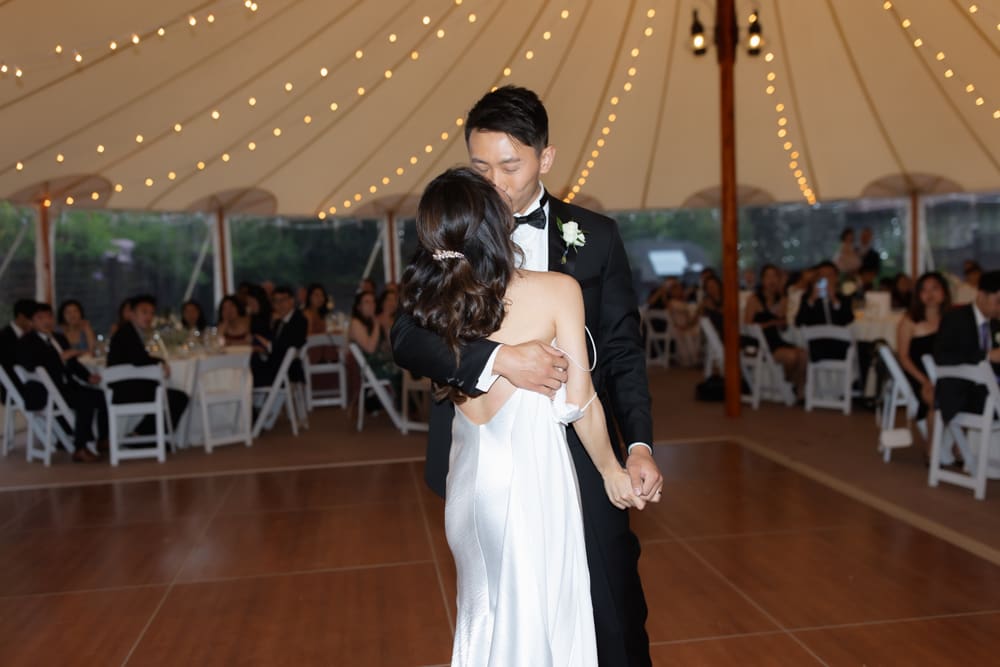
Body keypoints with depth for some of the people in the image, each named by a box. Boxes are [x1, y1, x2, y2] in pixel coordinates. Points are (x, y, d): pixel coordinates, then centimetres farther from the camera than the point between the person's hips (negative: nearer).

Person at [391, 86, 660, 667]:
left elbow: (624, 350, 5)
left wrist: (639, 444, -7)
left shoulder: (596, 236, 4)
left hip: (582, 459, 0)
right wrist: (497, 359, -23)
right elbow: (408, 339, -8)